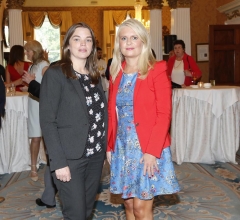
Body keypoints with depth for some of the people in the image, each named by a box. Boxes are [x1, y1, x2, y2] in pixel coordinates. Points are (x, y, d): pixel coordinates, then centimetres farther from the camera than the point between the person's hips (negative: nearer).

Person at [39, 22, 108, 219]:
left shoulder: (95, 76, 11)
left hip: (96, 156, 6)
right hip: (70, 158, -6)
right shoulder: (55, 74, -9)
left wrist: (105, 148, 4)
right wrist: (59, 162, -18)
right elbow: (47, 122, -13)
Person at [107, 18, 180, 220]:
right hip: (122, 148, 5)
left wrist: (152, 151, -18)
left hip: (148, 148, -5)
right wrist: (110, 146, 6)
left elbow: (164, 114, -13)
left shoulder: (156, 70, -8)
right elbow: (112, 114, 11)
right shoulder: (116, 73, 8)